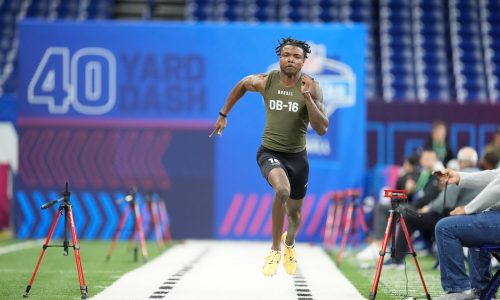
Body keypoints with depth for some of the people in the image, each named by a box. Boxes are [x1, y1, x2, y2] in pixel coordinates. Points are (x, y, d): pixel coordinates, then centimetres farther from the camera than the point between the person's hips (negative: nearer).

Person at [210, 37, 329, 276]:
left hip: (297, 156, 2)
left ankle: (289, 243, 57)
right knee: (283, 190, -34)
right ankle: (275, 250, -15)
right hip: (269, 152, -2)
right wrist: (223, 115, 18)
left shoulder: (311, 88, -12)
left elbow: (322, 129, -18)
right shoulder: (265, 82, -9)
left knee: (294, 212, 19)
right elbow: (242, 85, 15)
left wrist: (307, 97, -29)